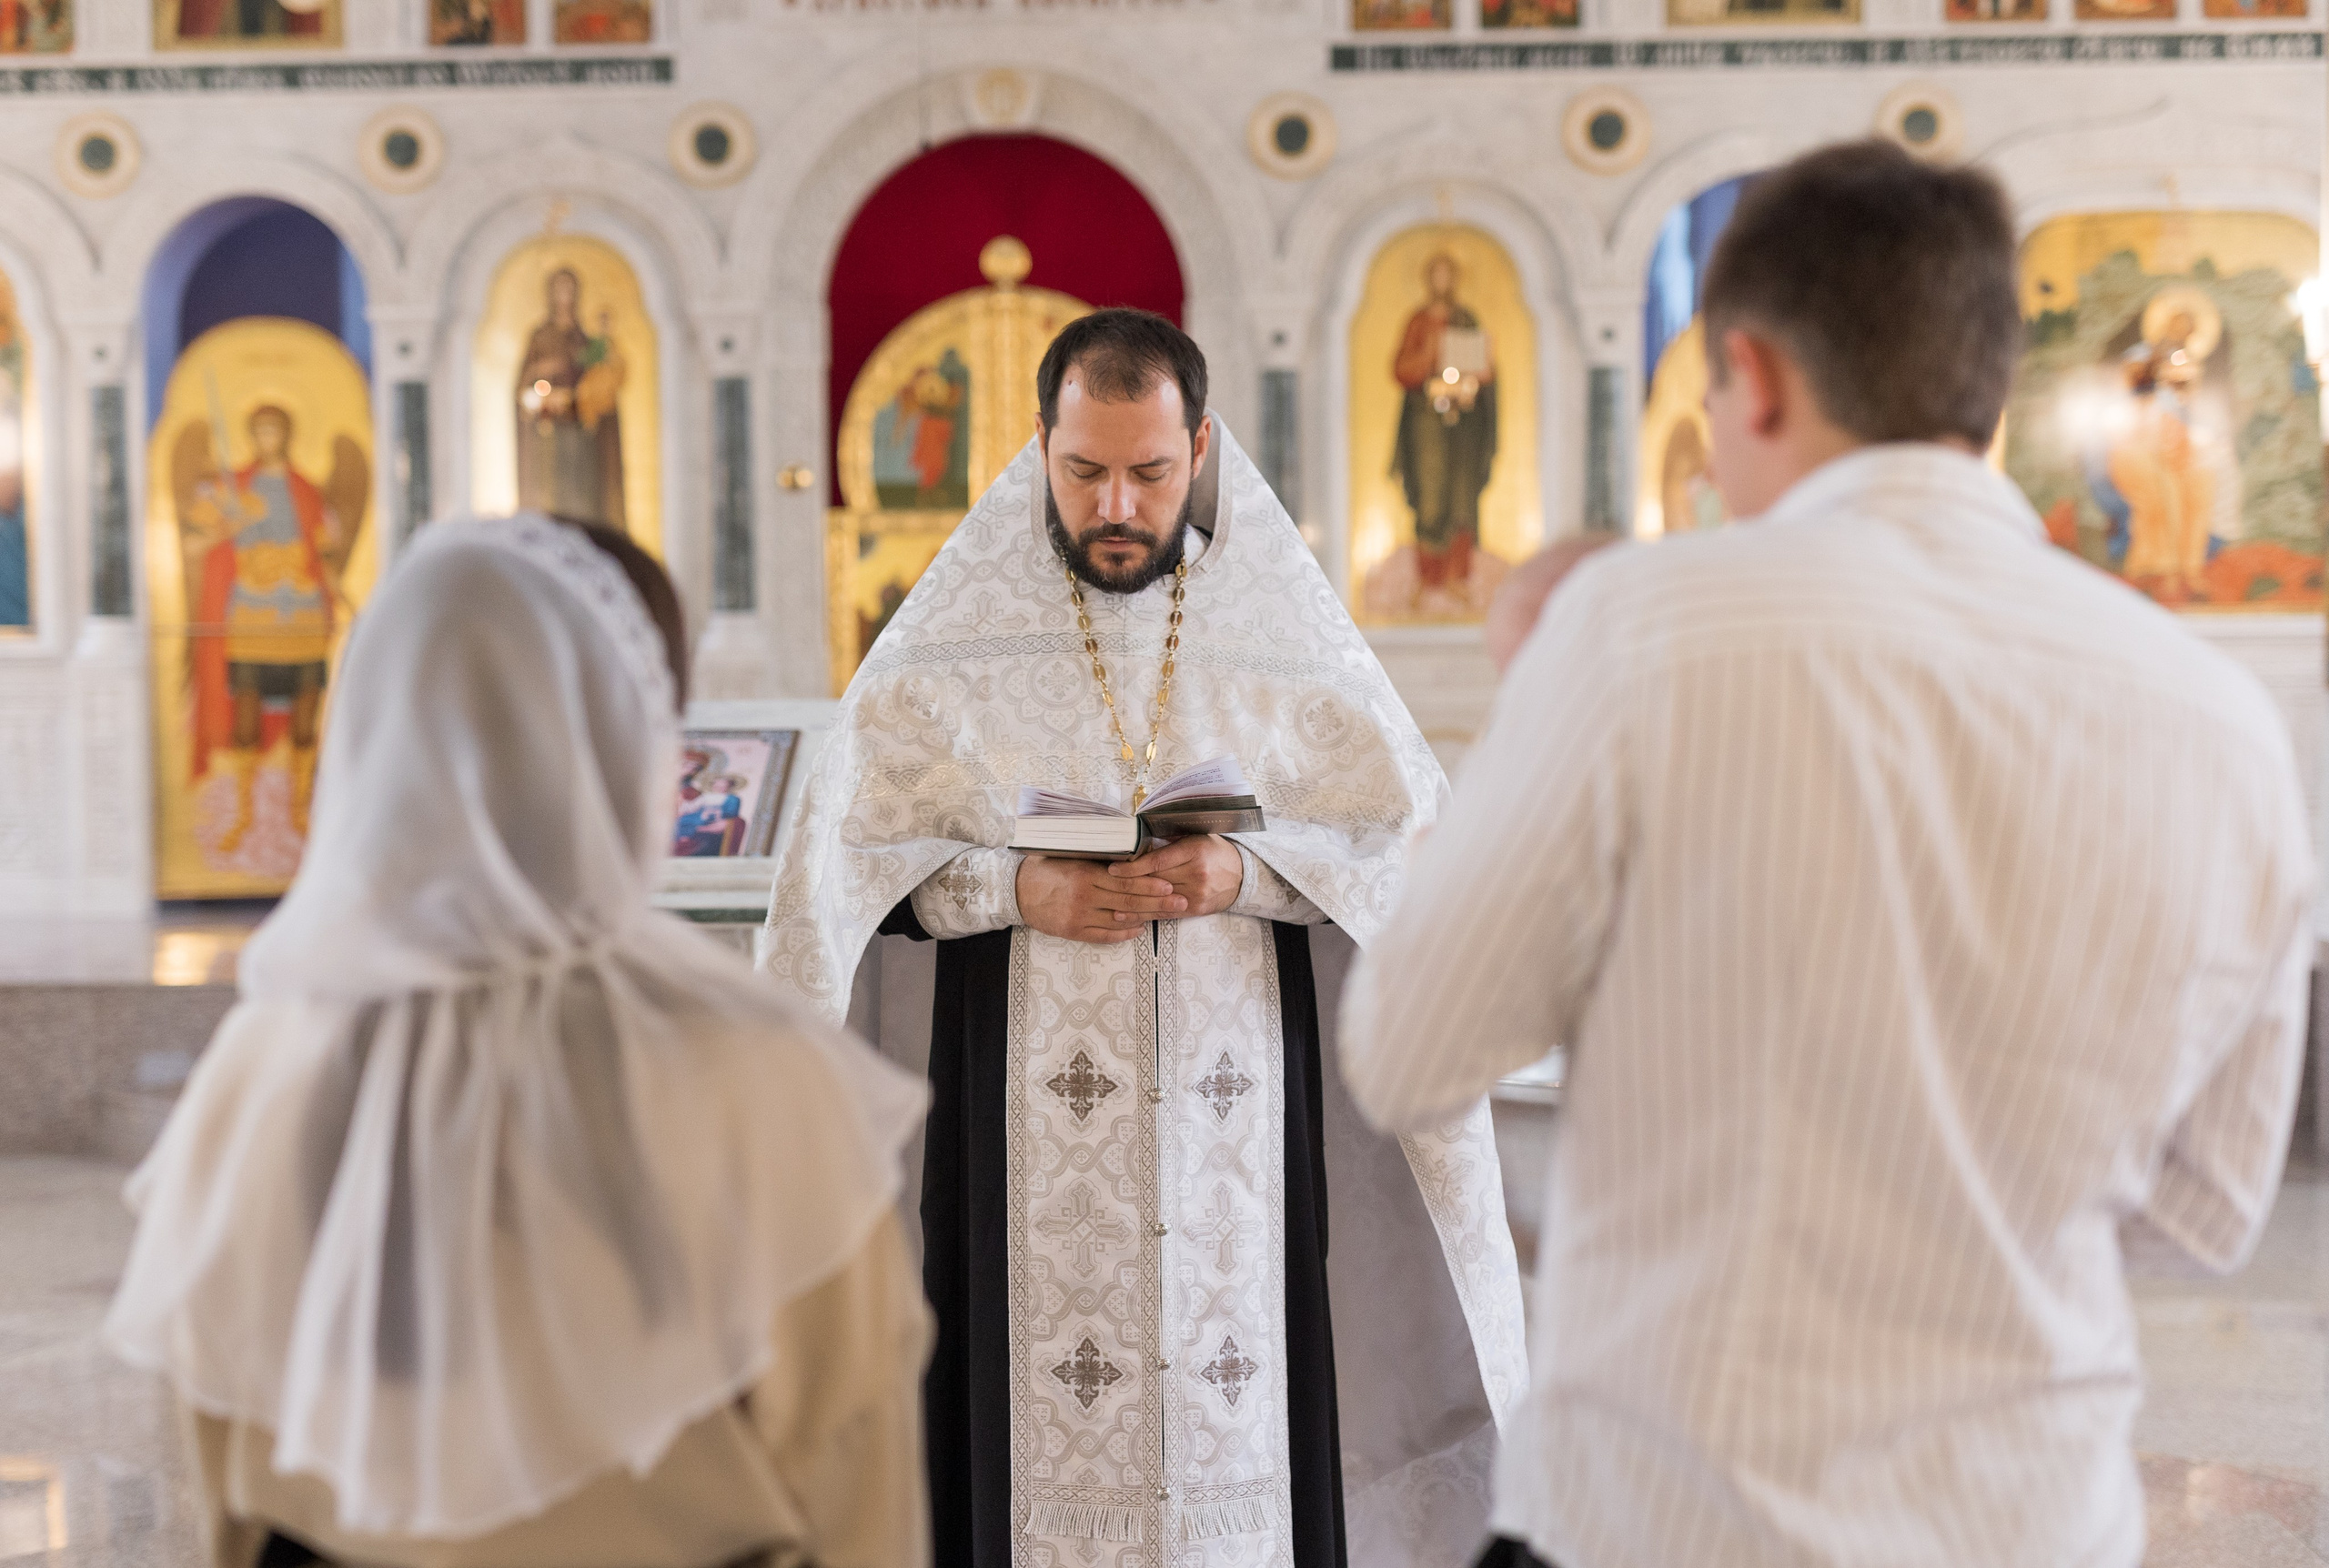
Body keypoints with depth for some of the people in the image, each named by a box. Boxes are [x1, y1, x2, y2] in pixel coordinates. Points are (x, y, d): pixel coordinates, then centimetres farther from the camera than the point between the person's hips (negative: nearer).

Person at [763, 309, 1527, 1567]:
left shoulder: (1283, 632, 5)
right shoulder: (957, 640, 2)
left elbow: (1416, 846, 2)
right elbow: (845, 861, 0)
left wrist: (1250, 873, -14)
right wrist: (1017, 890, -14)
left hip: (1235, 1103, 1)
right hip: (1029, 1119, -1)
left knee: (1234, 1415, -2)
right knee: (1042, 1429, -4)